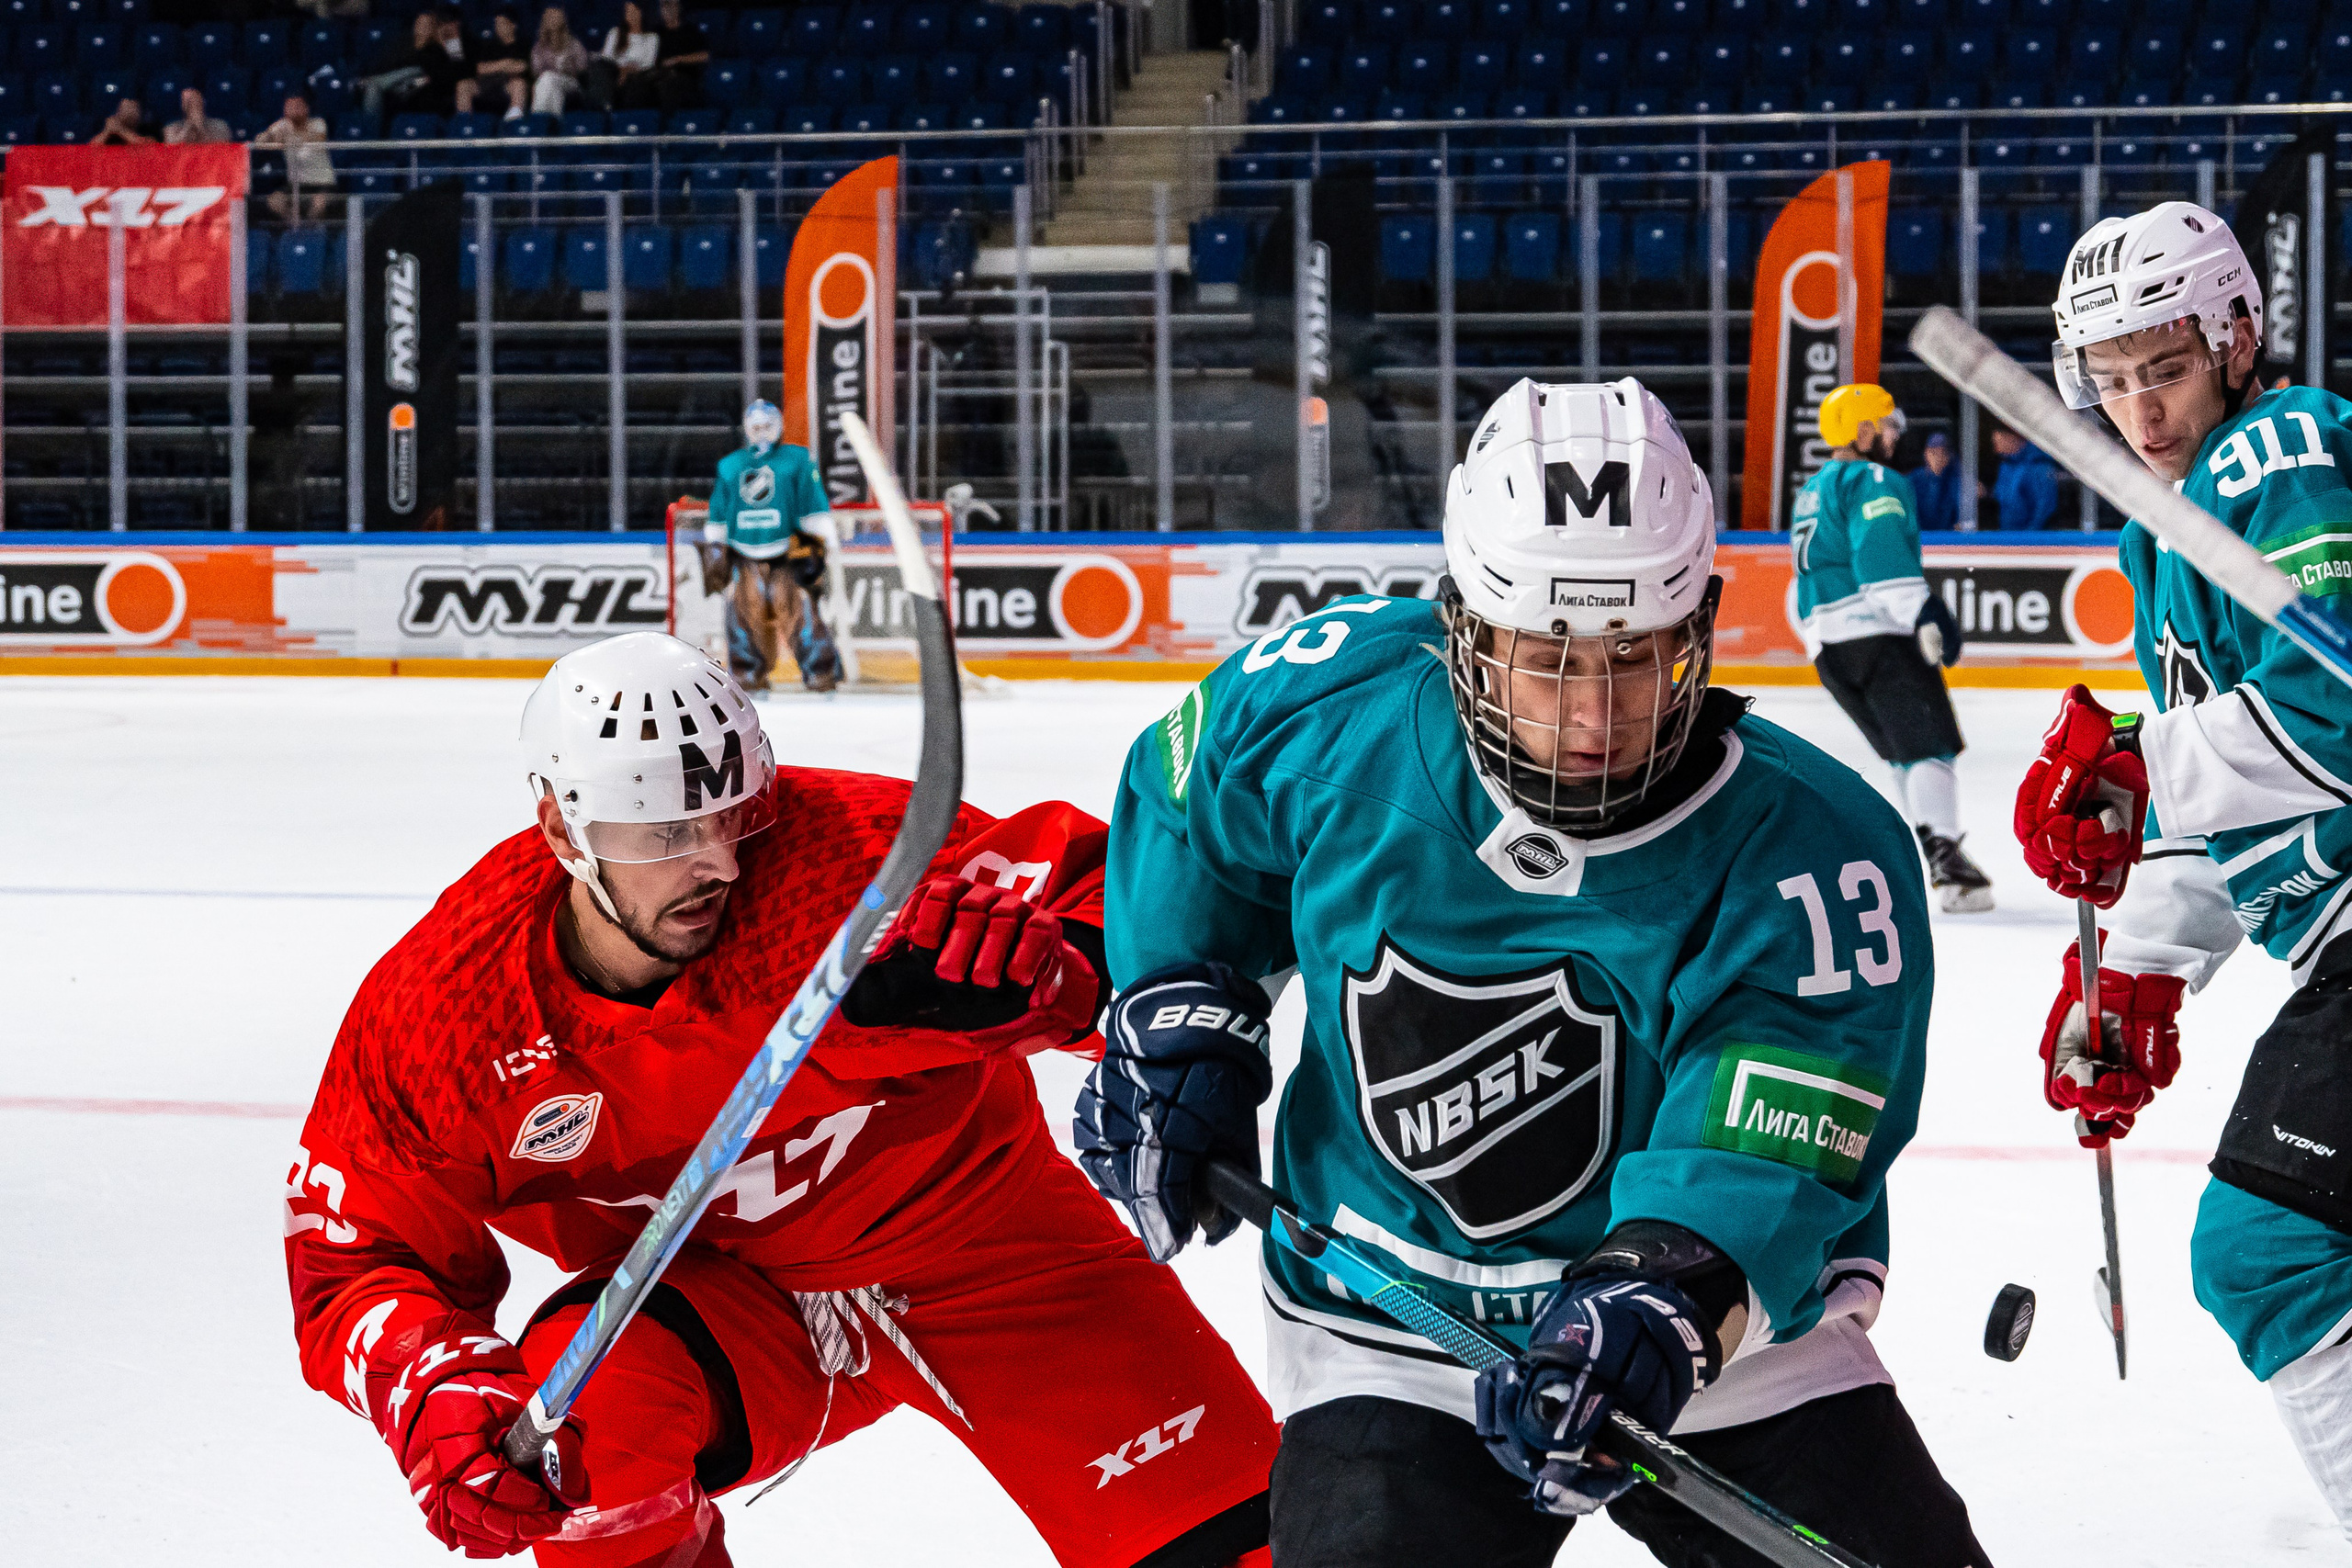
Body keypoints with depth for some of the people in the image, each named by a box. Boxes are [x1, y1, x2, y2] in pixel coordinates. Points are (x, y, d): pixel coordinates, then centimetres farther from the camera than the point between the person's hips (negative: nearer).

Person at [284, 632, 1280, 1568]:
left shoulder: (848, 850, -28)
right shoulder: (441, 1005, -20)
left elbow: (1101, 891, -24)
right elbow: (353, 1261, -12)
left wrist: (1028, 972, -47)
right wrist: (436, 1391, -33)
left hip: (965, 1219, -1)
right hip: (708, 1289, 1)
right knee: (578, 1412, -31)